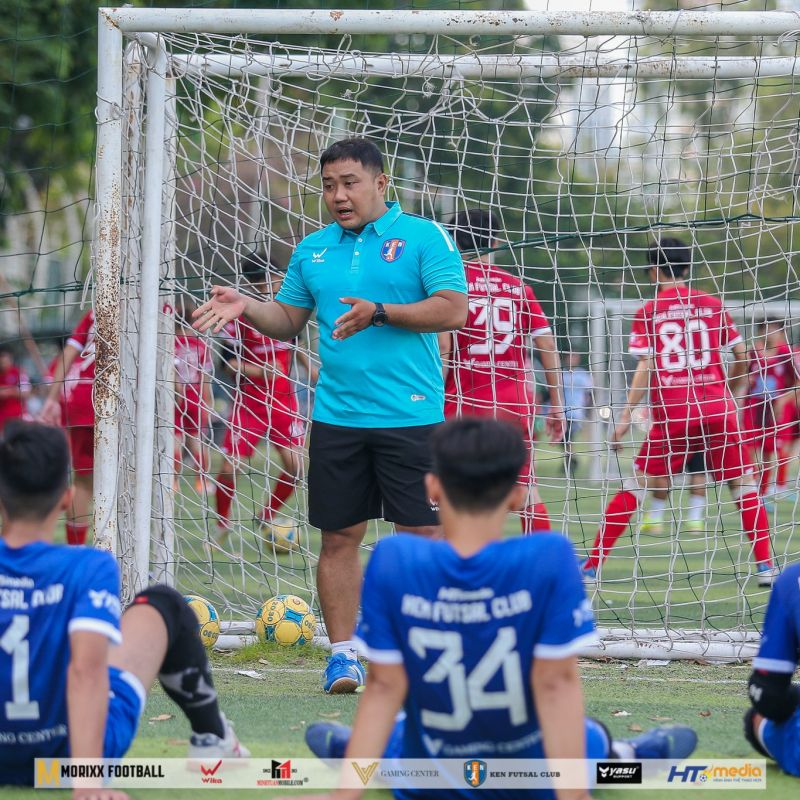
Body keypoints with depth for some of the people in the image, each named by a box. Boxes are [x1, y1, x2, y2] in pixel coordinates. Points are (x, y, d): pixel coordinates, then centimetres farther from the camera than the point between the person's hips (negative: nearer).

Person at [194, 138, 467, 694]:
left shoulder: (424, 238, -1)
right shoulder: (313, 250, 14)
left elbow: (453, 310, -10)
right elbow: (288, 320, 21)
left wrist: (380, 313, -19)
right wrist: (246, 306, 2)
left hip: (410, 418, -4)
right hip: (336, 417, 4)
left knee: (423, 533, -3)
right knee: (339, 536, 3)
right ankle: (343, 653, 11)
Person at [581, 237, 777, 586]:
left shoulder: (648, 312, 3)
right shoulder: (712, 305, 8)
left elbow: (645, 367, -5)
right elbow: (741, 357, 10)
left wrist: (626, 416, -5)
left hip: (671, 413, -1)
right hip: (717, 409, 1)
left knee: (635, 485, 7)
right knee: (743, 484, 10)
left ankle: (593, 564, 3)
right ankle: (765, 566, 1)